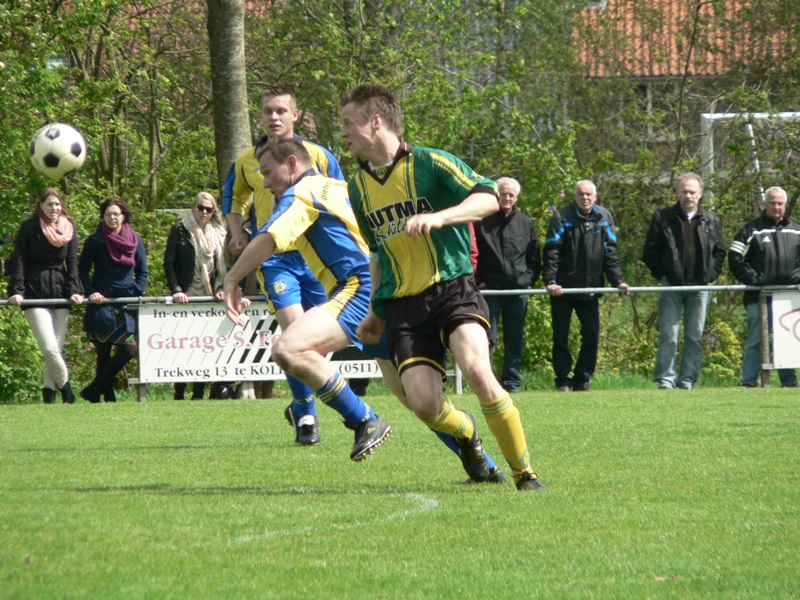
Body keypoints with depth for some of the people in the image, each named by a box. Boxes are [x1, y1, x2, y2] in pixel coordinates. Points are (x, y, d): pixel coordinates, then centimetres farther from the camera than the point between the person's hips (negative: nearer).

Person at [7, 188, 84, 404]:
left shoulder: (69, 227, 9)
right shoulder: (29, 228, -2)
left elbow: (72, 262, 10)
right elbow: (18, 261, -4)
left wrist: (74, 290, -1)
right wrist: (16, 292, -13)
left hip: (60, 292, 4)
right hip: (35, 294, -4)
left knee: (57, 347, 1)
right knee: (49, 348, -14)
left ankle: (49, 394, 9)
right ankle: (65, 386, 6)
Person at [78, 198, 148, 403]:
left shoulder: (135, 240, 9)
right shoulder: (95, 241, 0)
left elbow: (142, 272, 13)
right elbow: (83, 271, 2)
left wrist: (136, 293, -1)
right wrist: (91, 292, -11)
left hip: (127, 305, 3)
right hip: (101, 304, -3)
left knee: (127, 350, -7)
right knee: (104, 353, -2)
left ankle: (95, 389, 4)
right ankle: (108, 395, 6)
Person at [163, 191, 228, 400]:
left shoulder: (219, 234, 14)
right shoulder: (180, 230, 2)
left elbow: (223, 266, 16)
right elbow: (169, 263, -1)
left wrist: (221, 289, 0)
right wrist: (176, 290, -11)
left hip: (209, 298, 3)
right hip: (185, 297, -3)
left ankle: (199, 393, 2)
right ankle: (179, 393, 1)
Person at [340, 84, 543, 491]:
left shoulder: (429, 163, -4)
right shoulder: (358, 187, 15)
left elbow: (488, 197, -14)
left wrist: (439, 217, -28)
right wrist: (374, 311, 27)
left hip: (451, 287, -5)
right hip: (402, 305, 5)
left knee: (476, 370, -28)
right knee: (423, 404, -13)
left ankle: (524, 472, -14)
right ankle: (466, 433, 24)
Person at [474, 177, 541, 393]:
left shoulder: (525, 223, 11)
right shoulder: (483, 221, 2)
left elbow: (535, 257, 17)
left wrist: (529, 279, 5)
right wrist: (478, 280, -4)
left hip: (518, 290, 3)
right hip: (490, 289, -3)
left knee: (515, 340, 6)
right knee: (487, 338, -5)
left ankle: (512, 381, 11)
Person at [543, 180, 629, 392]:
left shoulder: (604, 218, 4)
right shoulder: (562, 218, -7)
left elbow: (610, 253, 7)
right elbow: (551, 252, -12)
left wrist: (617, 280, -3)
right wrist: (550, 281, -23)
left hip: (590, 289, 3)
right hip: (562, 290, -3)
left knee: (592, 335, 1)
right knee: (561, 336, 1)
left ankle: (582, 379, 11)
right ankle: (562, 380, 9)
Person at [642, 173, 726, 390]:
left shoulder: (712, 221, 9)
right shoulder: (663, 218, 3)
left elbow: (719, 252, 14)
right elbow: (650, 250, 4)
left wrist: (710, 274, 2)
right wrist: (660, 274, -3)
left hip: (699, 287, 2)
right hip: (671, 285, -2)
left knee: (695, 337, 4)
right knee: (668, 337, -4)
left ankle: (688, 380, 9)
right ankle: (665, 379, 0)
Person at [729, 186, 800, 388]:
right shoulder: (752, 230, 4)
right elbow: (735, 258, -1)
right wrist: (752, 278, -10)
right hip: (759, 297, -3)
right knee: (756, 339, -5)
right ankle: (748, 381, -3)